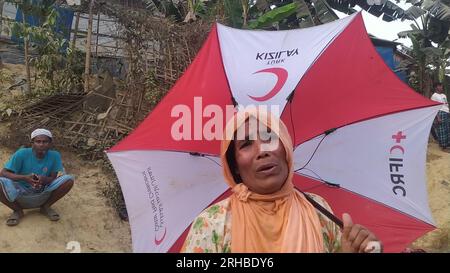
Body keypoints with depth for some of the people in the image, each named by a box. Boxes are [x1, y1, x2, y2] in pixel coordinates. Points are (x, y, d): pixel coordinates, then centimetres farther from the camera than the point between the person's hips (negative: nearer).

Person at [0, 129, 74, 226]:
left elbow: (54, 178, -9)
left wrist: (44, 180, -33)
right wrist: (25, 178, -34)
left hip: (43, 195, 1)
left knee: (69, 180, -22)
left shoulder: (54, 156, -12)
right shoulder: (22, 154, -16)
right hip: (21, 195, -1)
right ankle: (18, 210, -3)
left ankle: (46, 207, 1)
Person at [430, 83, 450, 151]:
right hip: (440, 113, -9)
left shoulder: (444, 95, 19)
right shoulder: (434, 96, -8)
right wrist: (438, 117, -20)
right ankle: (443, 147, -1)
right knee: (442, 131, -5)